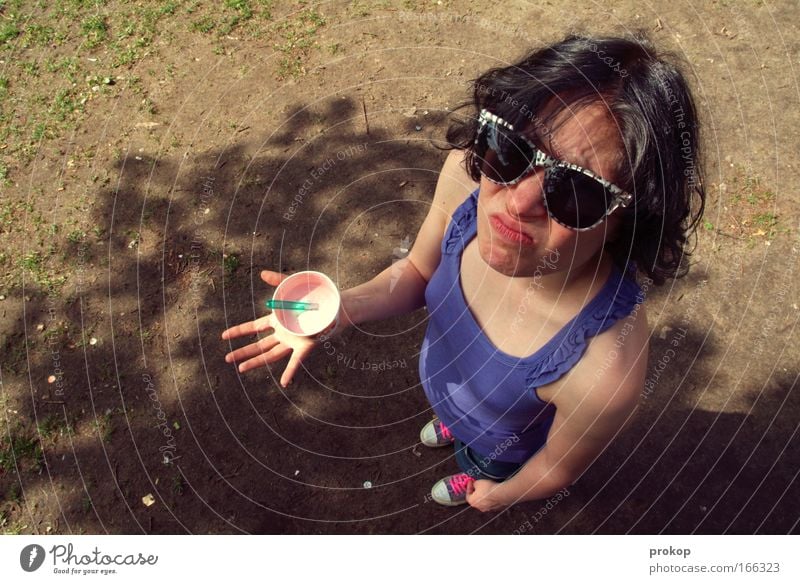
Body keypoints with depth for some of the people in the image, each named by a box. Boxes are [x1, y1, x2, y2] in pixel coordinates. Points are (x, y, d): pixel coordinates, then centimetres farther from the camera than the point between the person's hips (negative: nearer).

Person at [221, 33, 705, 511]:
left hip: (503, 446, -3)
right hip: (441, 378, 3)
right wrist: (341, 309, -31)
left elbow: (559, 469, -23)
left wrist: (501, 494, -3)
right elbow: (420, 272, -13)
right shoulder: (467, 173, -35)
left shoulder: (606, 373, -48)